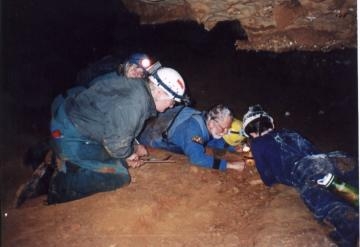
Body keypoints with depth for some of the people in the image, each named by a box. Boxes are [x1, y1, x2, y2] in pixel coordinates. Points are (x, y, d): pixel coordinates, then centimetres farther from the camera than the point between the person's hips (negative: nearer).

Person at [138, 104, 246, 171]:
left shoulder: (207, 120, -17)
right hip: (151, 138, -7)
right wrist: (230, 165, -49)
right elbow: (197, 158, -52)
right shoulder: (193, 127, -42)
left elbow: (216, 141, 2)